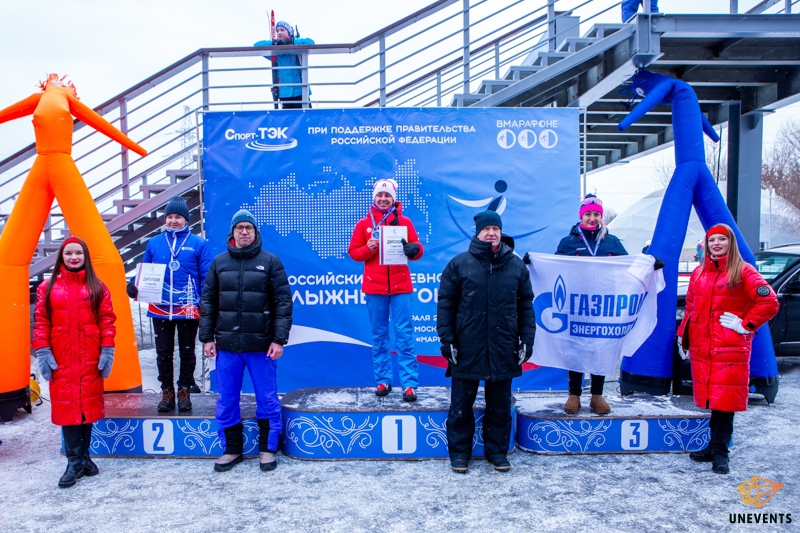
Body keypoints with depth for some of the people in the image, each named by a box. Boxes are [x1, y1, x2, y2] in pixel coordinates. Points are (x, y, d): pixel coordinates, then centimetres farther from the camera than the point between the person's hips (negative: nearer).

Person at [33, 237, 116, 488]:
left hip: (90, 359, 0)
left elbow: (107, 320, 1)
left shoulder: (97, 287, 4)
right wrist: (42, 352, -5)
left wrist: (107, 350, -5)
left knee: (88, 405, 7)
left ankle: (84, 456, 20)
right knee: (66, 406, 0)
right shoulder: (48, 288, 4)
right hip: (61, 360, 0)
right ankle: (74, 461, 7)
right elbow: (40, 322, 2)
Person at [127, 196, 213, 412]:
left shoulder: (198, 244, -1)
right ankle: (167, 392, 24)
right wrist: (135, 285, -8)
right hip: (160, 309, 2)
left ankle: (184, 391, 23)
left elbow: (206, 277, -2)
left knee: (187, 352, 10)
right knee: (163, 353, 11)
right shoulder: (154, 243, 7)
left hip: (188, 309, -2)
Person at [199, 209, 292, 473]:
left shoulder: (270, 261, 0)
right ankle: (231, 449, 27)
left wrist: (279, 339, -9)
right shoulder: (219, 262, 8)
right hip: (227, 345, 3)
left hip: (261, 345, -3)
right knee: (226, 400, 11)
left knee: (267, 399, 6)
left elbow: (283, 302, -4)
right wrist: (207, 337, 4)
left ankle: (267, 449, 22)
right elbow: (208, 302, 10)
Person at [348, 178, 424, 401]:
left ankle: (409, 384, 0)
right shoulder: (364, 224, 8)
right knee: (379, 336, 8)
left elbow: (417, 250, 6)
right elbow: (353, 251, 7)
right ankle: (382, 381, 17)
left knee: (404, 335, -2)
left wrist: (413, 249, -17)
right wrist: (368, 248, -13)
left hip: (401, 286, -1)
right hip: (374, 288, 1)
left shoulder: (404, 222, 7)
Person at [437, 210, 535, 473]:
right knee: (461, 404, 8)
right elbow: (445, 304, -1)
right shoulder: (459, 264, -2)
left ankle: (497, 451, 30)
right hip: (466, 350, -2)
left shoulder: (516, 265, 5)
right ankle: (459, 452, 24)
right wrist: (447, 339, -6)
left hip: (503, 350, 2)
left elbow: (526, 305, 8)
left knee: (500, 405, 13)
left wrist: (527, 339, 3)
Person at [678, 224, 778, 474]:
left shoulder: (743, 271, -3)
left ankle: (720, 453, 4)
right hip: (701, 347, 5)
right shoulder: (699, 273, 15)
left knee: (725, 401, -4)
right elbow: (690, 306, 20)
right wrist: (683, 335, 14)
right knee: (711, 399, 10)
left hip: (730, 348, -5)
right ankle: (716, 447, 20)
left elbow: (769, 302, -10)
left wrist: (745, 325, -11)